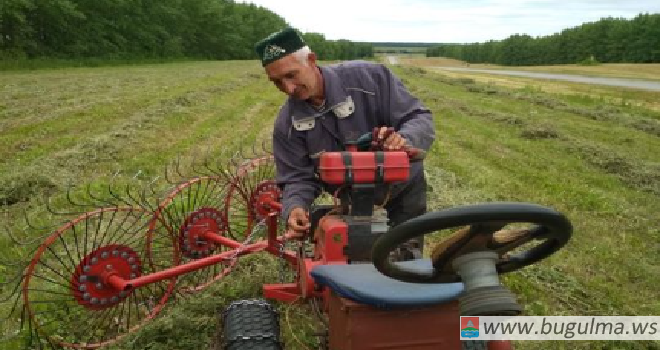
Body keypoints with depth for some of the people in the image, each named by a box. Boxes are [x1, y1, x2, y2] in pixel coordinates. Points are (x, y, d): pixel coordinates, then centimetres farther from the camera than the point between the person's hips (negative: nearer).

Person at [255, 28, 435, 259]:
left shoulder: (369, 77, -27)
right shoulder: (287, 124, -16)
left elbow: (421, 119, -25)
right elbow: (297, 177, -12)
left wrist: (403, 140, -48)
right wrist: (294, 207, -34)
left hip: (402, 186, -2)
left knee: (405, 258, 4)